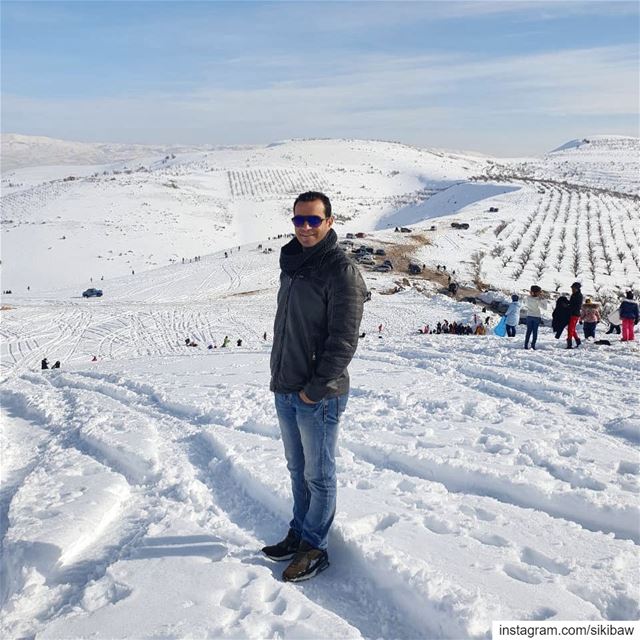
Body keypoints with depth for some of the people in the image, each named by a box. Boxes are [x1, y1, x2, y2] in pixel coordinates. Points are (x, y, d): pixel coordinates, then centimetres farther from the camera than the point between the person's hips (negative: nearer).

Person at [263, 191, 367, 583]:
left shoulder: (342, 270, -14)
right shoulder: (292, 265, 11)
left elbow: (343, 340, -18)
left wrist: (316, 388, -17)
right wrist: (280, 375, 13)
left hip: (320, 396, -8)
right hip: (285, 391, 8)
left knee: (319, 476, 6)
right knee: (298, 470, 19)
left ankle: (314, 549, 20)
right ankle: (299, 534, 34)